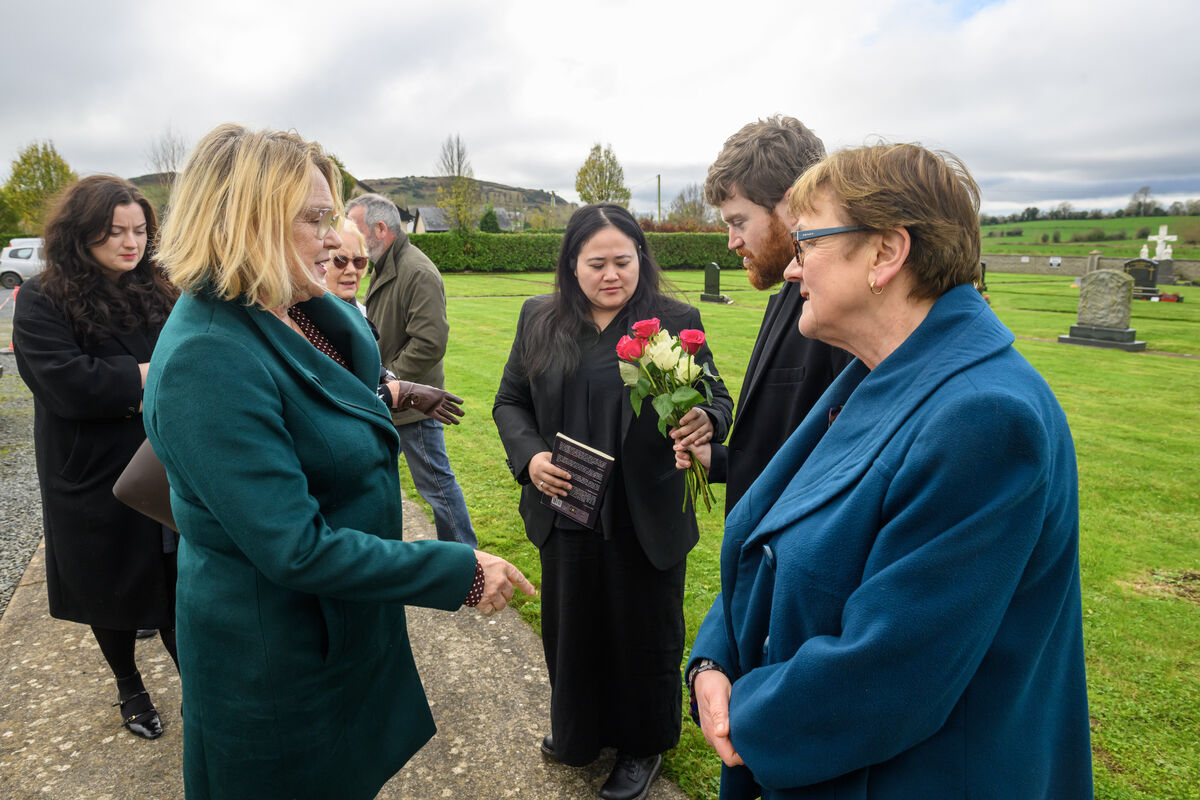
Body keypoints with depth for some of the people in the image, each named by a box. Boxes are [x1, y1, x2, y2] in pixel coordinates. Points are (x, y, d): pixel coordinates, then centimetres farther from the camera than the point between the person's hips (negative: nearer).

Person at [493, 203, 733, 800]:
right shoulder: (539, 320, 1)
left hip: (647, 520, -3)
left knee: (645, 634, 15)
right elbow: (510, 400, 7)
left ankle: (643, 745, 42)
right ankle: (578, 733, 49)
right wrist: (529, 456, -11)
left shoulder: (676, 321, -7)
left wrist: (704, 421, -31)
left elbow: (716, 399, -7)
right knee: (571, 627, 22)